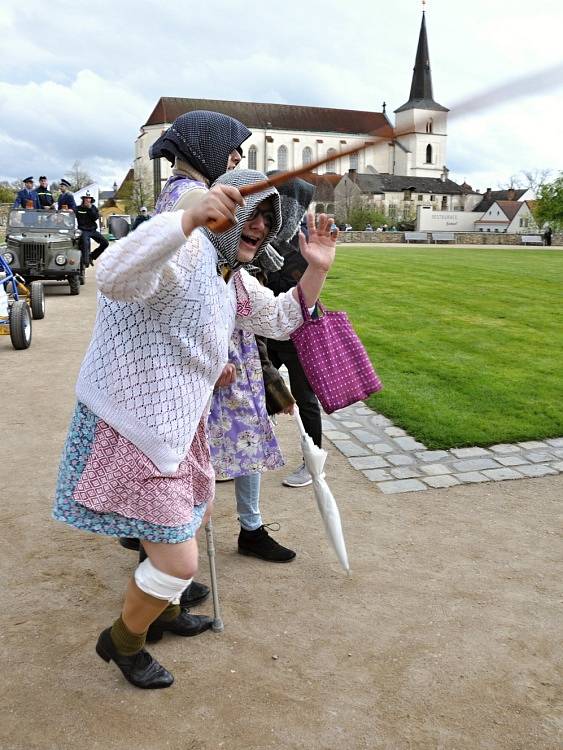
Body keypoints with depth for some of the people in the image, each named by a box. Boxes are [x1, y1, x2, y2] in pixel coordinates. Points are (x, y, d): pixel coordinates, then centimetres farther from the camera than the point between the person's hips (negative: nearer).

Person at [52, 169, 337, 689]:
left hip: (176, 427, 11)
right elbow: (114, 276, -41)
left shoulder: (233, 278, 11)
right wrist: (192, 216, -52)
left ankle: (161, 613, 54)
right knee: (180, 562, -3)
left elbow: (281, 320, 20)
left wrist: (316, 270, 4)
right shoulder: (186, 249, -21)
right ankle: (123, 641, 28)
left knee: (193, 517, 29)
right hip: (133, 433, -11)